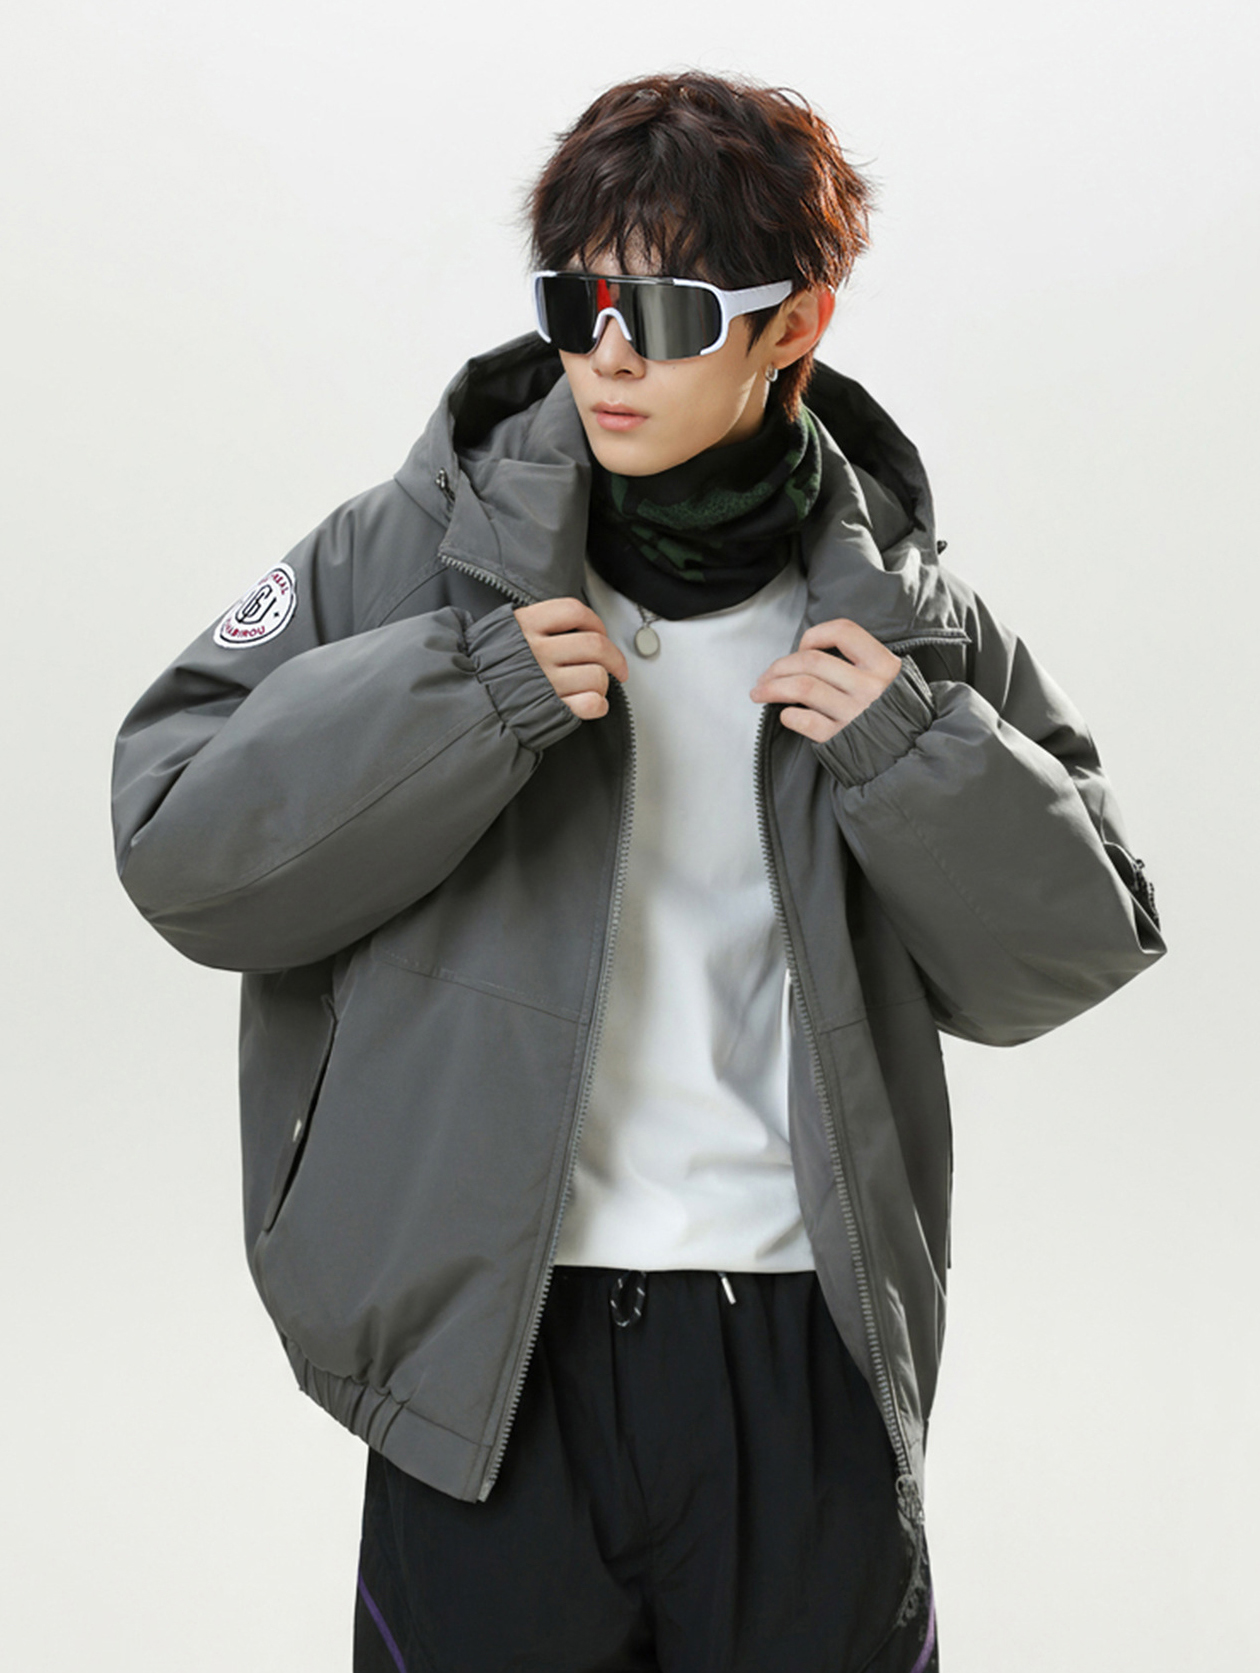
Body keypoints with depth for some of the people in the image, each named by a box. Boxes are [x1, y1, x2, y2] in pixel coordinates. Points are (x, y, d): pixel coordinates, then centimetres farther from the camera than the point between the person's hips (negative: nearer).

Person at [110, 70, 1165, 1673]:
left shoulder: (898, 618, 3)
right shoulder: (420, 553, -1)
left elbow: (1067, 953, 6)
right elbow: (178, 842, -6)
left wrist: (919, 759, -11)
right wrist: (462, 697, -17)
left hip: (810, 1355, 1)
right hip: (490, 1348, -1)